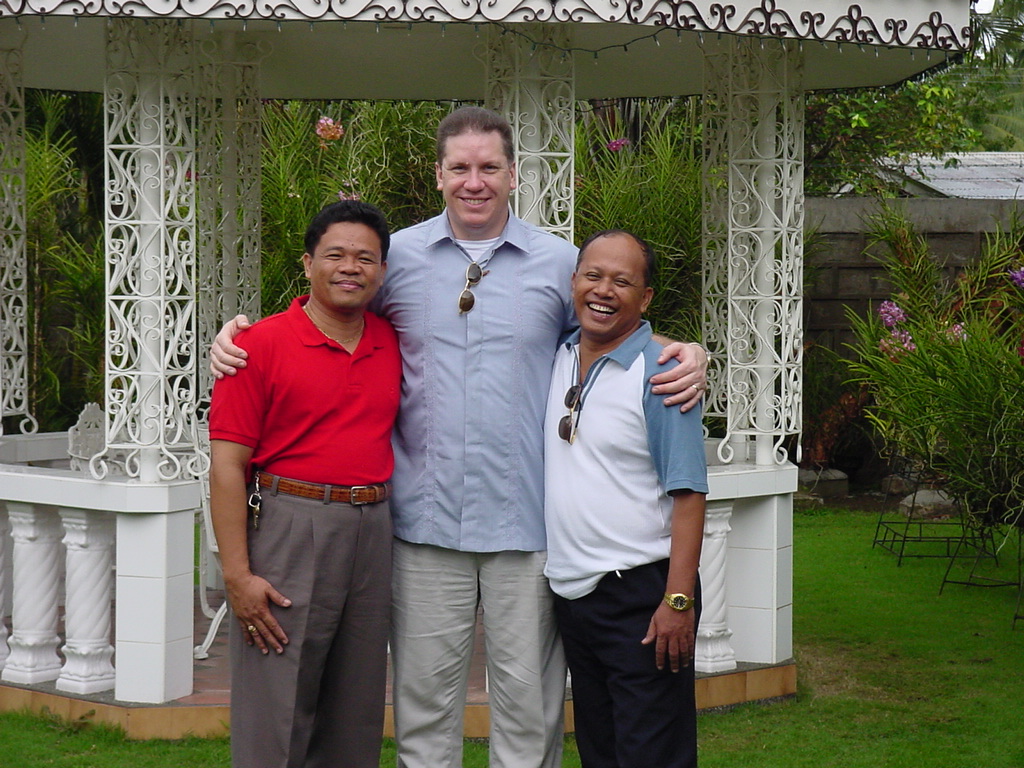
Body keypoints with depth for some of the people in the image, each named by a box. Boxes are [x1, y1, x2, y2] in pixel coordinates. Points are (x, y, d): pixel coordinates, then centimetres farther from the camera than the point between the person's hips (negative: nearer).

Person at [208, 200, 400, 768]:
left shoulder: (391, 343, 10)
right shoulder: (261, 344, -5)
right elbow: (226, 465, -9)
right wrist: (237, 574, -15)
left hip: (372, 532, 5)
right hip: (289, 526, -5)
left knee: (355, 721, 11)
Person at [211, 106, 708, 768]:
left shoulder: (561, 263, 5)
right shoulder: (397, 257, 7)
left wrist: (687, 355, -3)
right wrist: (237, 332, 5)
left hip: (526, 518, -1)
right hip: (426, 516, 1)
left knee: (529, 695, 3)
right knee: (425, 692, 6)